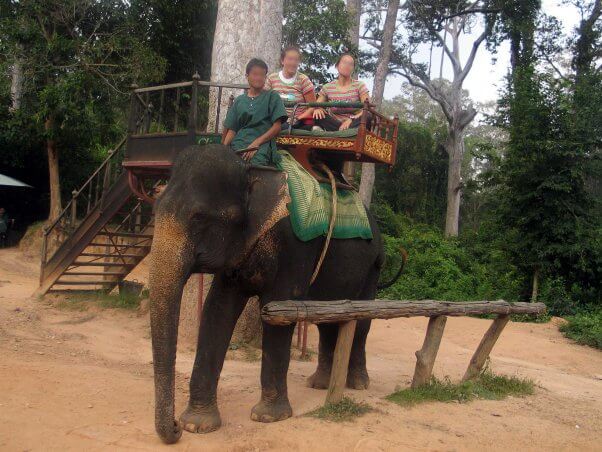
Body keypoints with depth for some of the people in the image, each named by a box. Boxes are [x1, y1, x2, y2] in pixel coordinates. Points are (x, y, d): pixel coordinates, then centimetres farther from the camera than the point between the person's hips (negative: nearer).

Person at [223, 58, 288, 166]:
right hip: (237, 145, 3)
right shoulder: (239, 100, 22)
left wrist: (256, 143, -10)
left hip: (262, 145, -3)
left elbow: (277, 126, 3)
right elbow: (232, 130, 16)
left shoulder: (272, 96, 13)